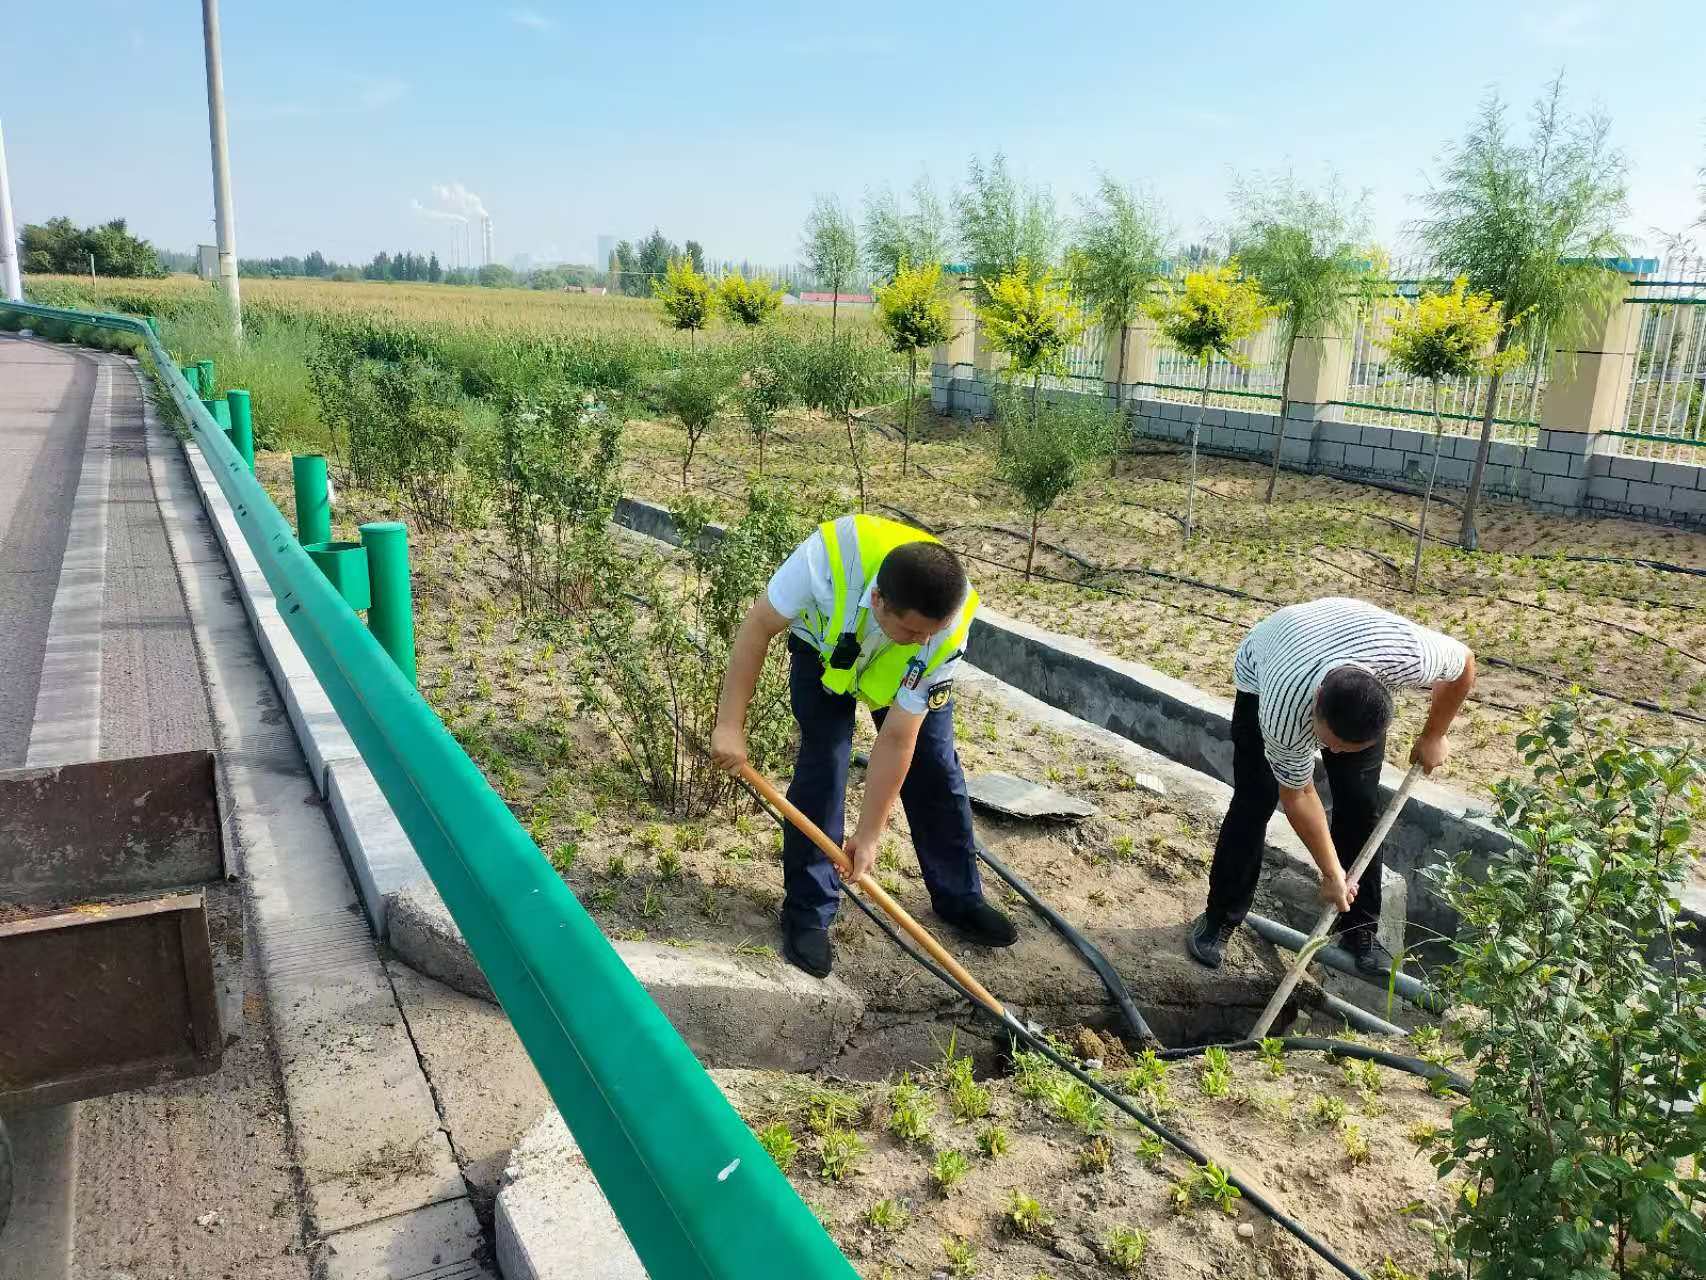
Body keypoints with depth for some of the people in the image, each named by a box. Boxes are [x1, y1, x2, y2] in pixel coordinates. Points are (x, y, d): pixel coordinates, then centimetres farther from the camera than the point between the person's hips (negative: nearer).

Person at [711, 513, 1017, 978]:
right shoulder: (833, 553, -46)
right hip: (825, 646, -1)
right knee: (823, 763, -13)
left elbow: (897, 740, -30)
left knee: (935, 769, 1)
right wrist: (730, 724, -29)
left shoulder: (946, 631, -38)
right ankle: (807, 913, 2)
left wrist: (868, 834, -24)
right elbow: (759, 626, -29)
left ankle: (960, 897, 21)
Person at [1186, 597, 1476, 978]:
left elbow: (1464, 664, -16)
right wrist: (1332, 873, -15)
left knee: (1361, 803, -4)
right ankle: (1220, 917, 6)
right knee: (1254, 801, -10)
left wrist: (1433, 738, -6)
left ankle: (1360, 928, 12)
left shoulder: (1409, 655, -43)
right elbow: (1298, 796, -24)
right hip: (1263, 677, -2)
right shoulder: (1285, 712, -44)